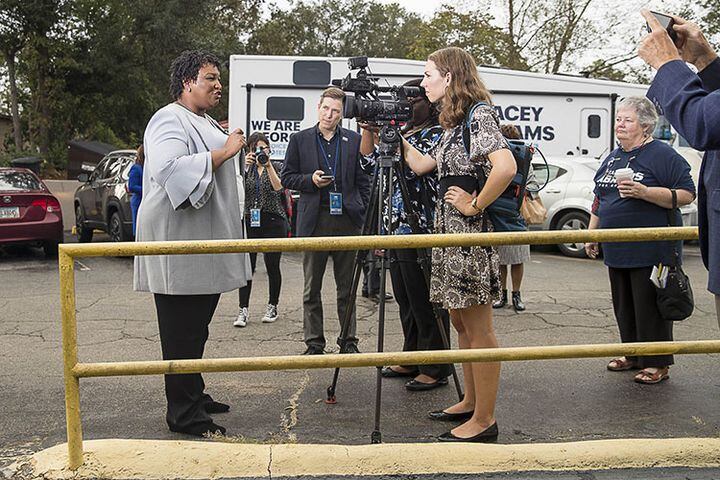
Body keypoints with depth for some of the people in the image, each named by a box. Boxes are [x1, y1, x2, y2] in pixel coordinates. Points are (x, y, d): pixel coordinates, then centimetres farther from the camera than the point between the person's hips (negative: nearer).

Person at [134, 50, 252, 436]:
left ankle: (193, 396, 27)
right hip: (179, 245, -10)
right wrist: (223, 152, -24)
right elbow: (169, 169, -29)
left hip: (205, 250, 10)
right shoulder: (170, 121, -12)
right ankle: (184, 414, 2)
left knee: (195, 329, 17)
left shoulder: (206, 123, 20)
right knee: (182, 332, -5)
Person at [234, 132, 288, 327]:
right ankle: (243, 310, -2)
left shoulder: (278, 166, 6)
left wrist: (268, 165, -16)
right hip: (249, 221, 1)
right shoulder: (246, 167, 11)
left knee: (272, 266, 3)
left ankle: (272, 307, 18)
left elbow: (278, 188, -13)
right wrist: (245, 167, -17)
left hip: (273, 221, -1)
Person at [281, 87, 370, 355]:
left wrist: (361, 213, 3)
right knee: (312, 288, 4)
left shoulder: (354, 140, 8)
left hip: (347, 221, 1)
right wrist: (310, 180, -10)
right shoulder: (300, 140, 7)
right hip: (314, 221, 0)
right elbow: (287, 178, 8)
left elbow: (363, 181, 11)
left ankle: (349, 341, 17)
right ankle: (314, 343, 13)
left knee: (346, 287, 8)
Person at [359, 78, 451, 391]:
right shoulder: (404, 132, 18)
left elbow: (414, 168, -18)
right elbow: (370, 163, 16)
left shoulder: (438, 133, -6)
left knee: (424, 301, -5)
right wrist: (369, 130, 4)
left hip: (422, 228, -9)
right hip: (398, 225, 9)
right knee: (405, 299, 15)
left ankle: (435, 370, 4)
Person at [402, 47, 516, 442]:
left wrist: (475, 205, -18)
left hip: (471, 232, -10)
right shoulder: (453, 123, 17)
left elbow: (506, 167, -26)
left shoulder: (479, 114, -12)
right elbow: (421, 165, 24)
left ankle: (484, 420, 4)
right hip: (450, 230, 10)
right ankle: (471, 402, 28)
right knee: (460, 322, 16)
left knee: (478, 328, -4)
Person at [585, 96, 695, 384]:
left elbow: (687, 194, -13)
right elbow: (599, 200, 25)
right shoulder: (612, 158, 16)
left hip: (651, 249, -7)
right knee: (624, 306, 14)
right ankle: (634, 355, 28)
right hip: (617, 249, 8)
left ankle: (658, 364, 9)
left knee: (650, 306, -3)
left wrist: (644, 192, -22)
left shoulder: (662, 155, -7)